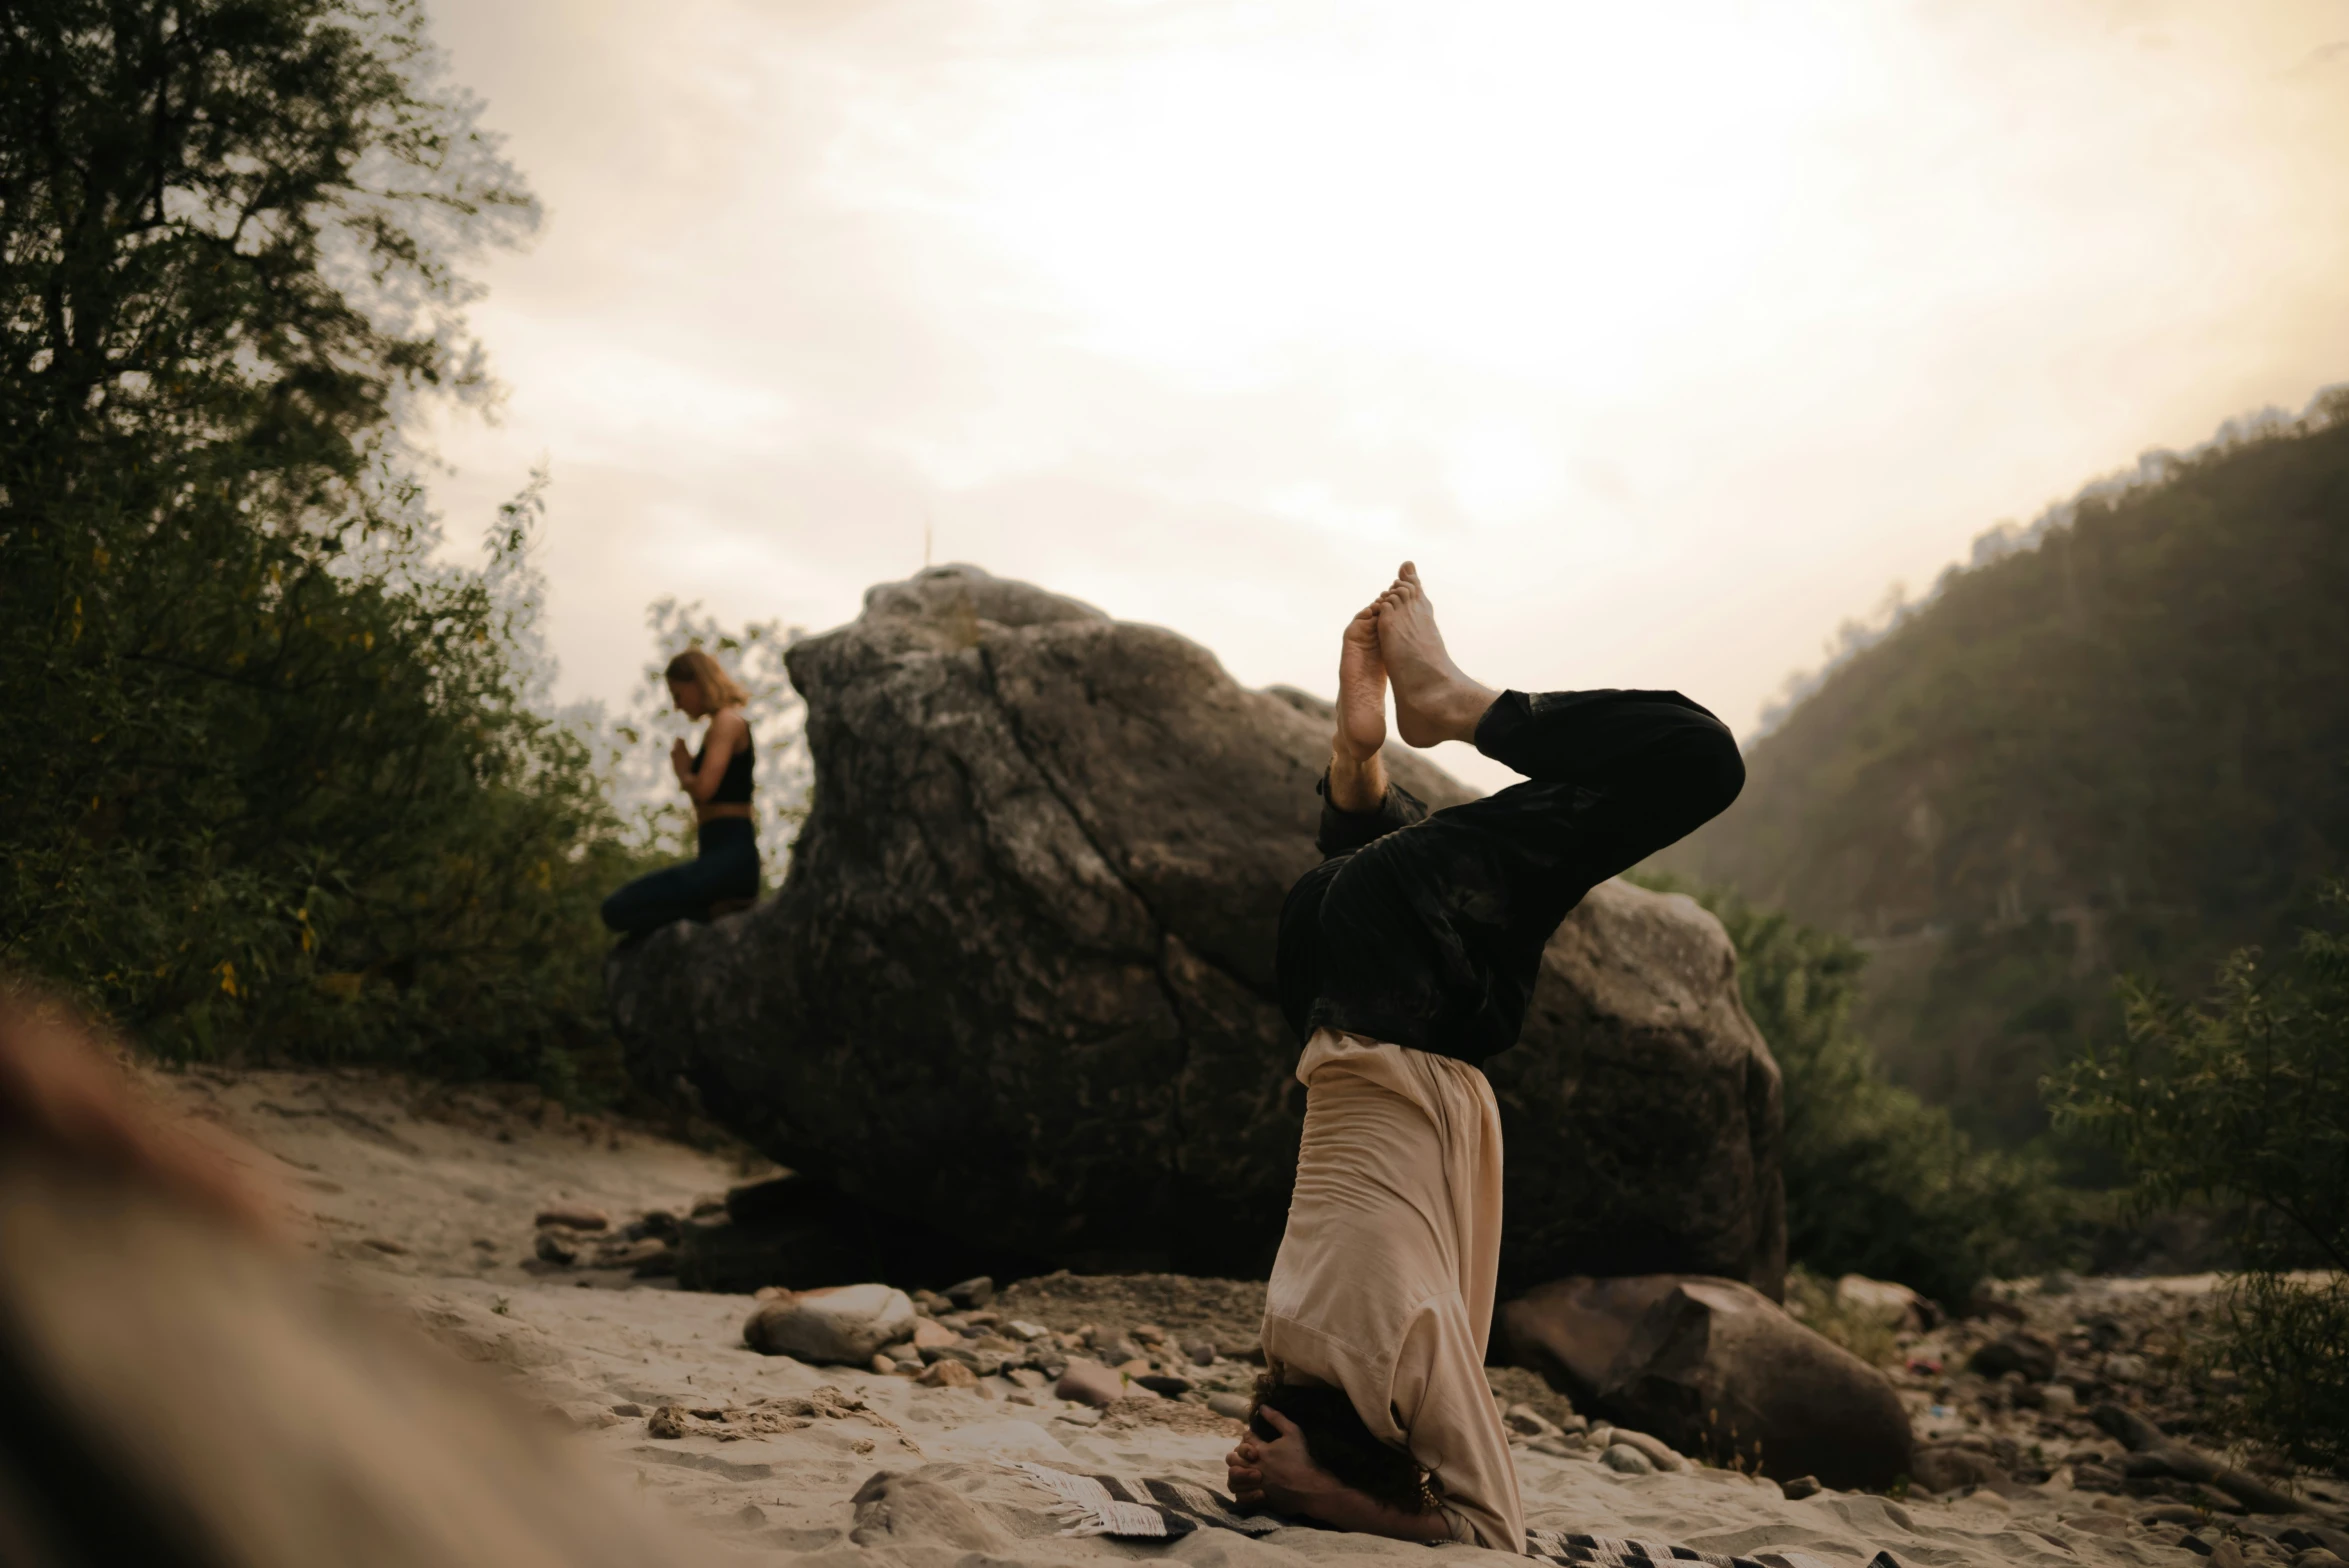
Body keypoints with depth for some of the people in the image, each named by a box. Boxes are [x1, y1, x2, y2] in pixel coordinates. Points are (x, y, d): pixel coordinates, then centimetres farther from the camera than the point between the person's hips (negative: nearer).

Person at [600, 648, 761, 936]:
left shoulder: (727, 720, -8)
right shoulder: (726, 724, 21)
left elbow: (704, 788, -21)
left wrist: (683, 770, -1)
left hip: (728, 857, -11)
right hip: (725, 857, 11)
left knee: (618, 910, -21)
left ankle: (715, 912, -15)